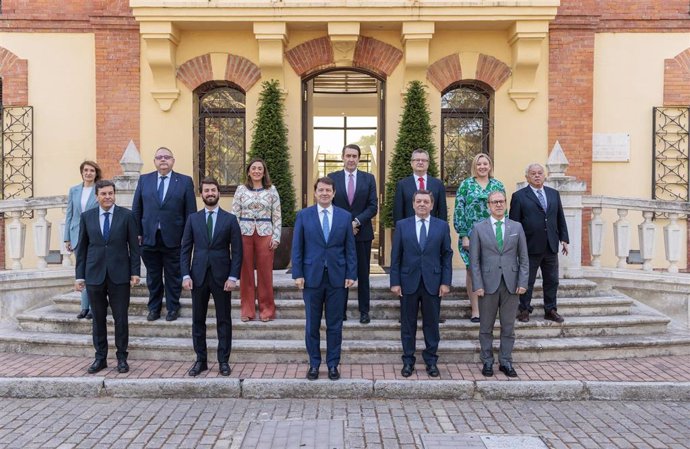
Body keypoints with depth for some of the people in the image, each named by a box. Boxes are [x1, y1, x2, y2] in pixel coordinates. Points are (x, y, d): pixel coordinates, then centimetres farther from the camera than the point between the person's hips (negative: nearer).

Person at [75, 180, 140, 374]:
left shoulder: (126, 215, 0)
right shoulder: (87, 216, 5)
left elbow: (134, 246, 1)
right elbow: (82, 248, 7)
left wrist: (135, 272, -4)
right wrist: (80, 275, 4)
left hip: (119, 275, -2)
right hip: (94, 275, 2)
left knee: (121, 318, 4)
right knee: (98, 319, 10)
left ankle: (122, 358, 16)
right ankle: (100, 358, 21)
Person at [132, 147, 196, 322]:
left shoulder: (185, 181, 0)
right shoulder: (144, 180, 7)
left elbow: (191, 212, -2)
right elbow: (136, 209, 8)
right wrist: (137, 233, 2)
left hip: (173, 239, -2)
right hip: (149, 237, 2)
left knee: (173, 276, 8)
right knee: (153, 276, 13)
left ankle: (173, 308, 23)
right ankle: (154, 308, 27)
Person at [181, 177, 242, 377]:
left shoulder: (230, 219, 1)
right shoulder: (193, 218, 6)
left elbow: (237, 251, -1)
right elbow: (185, 249, 5)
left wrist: (233, 276, -9)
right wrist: (185, 275, -4)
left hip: (221, 276, -2)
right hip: (198, 276, 2)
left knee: (224, 320, 5)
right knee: (198, 320, 9)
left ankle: (223, 361, 16)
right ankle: (201, 360, 21)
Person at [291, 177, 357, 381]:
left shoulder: (345, 216, 4)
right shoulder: (303, 215, 2)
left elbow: (350, 248, 4)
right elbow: (297, 247, 1)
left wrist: (351, 274, -2)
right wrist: (297, 274, -5)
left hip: (337, 277, 1)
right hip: (312, 276, 0)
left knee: (335, 325, 8)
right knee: (312, 324, 8)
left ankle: (333, 364, 21)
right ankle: (314, 364, 22)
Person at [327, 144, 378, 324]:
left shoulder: (369, 178, 4)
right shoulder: (332, 178, 3)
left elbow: (373, 206, -1)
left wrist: (357, 221, -14)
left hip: (363, 233, 0)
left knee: (363, 273, 6)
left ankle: (364, 311, 15)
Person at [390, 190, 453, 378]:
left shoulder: (442, 226, 4)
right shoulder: (402, 225, 3)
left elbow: (447, 255, 4)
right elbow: (396, 256, 2)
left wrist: (446, 282, -3)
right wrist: (395, 282, -4)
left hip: (433, 283, 0)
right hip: (408, 282, 0)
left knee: (431, 323, 8)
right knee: (408, 324, 8)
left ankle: (431, 361, 22)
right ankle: (408, 361, 20)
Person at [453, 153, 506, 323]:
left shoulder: (498, 185, 9)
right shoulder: (466, 185, 1)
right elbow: (459, 211, -3)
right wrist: (463, 236, -9)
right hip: (471, 236, -2)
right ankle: (475, 309, 10)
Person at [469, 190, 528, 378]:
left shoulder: (517, 227, 7)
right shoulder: (479, 228, 2)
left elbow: (524, 258, 7)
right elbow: (474, 260, -1)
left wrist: (523, 283, -3)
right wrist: (477, 285, -8)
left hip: (511, 284, 2)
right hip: (488, 284, -1)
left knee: (508, 327, 8)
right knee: (486, 327, 7)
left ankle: (506, 362, 21)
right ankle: (487, 362, 20)